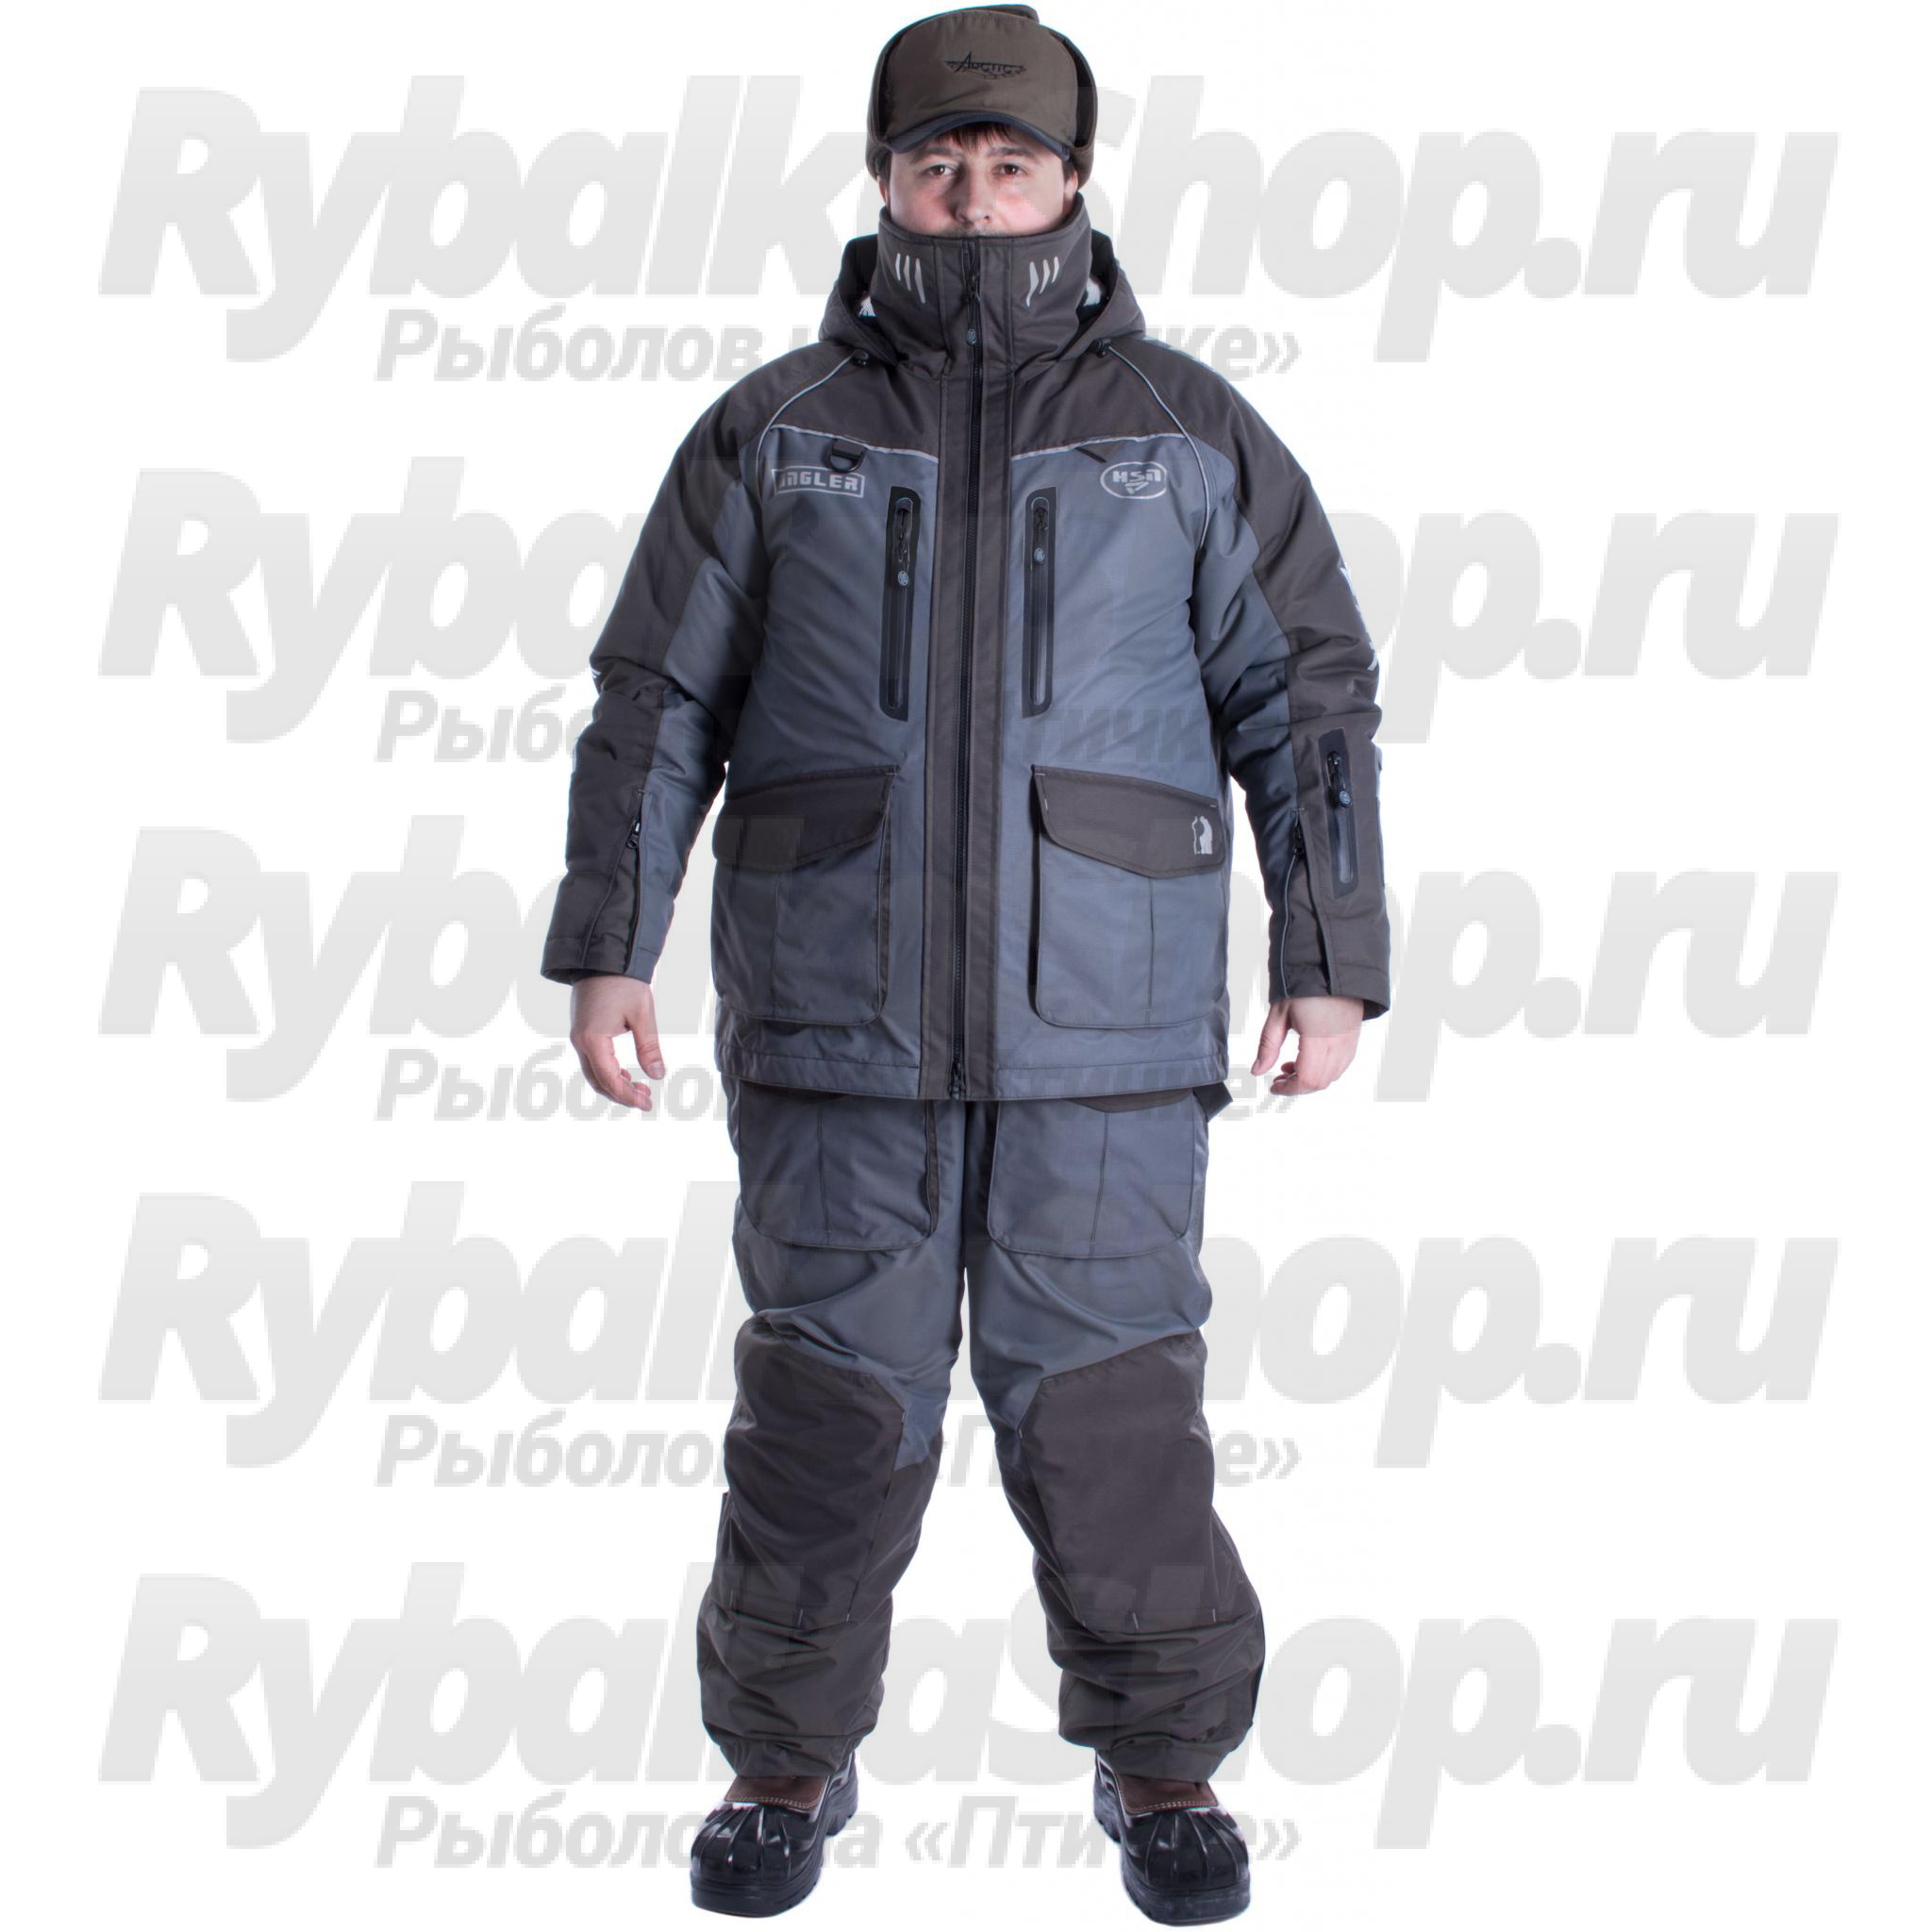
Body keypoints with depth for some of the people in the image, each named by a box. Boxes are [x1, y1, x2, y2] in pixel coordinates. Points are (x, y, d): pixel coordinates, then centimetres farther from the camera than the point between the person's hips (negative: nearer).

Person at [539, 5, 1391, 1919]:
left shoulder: (1189, 434, 4)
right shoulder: (774, 432, 5)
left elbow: (1309, 705, 4)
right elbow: (657, 707, 6)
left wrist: (1333, 962, -3)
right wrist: (603, 948, -1)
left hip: (1101, 1036, 0)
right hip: (840, 1024, 1)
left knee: (1105, 1404, 1)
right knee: (830, 1402, 5)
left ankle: (1161, 1762, 21)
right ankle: (789, 1761, 23)